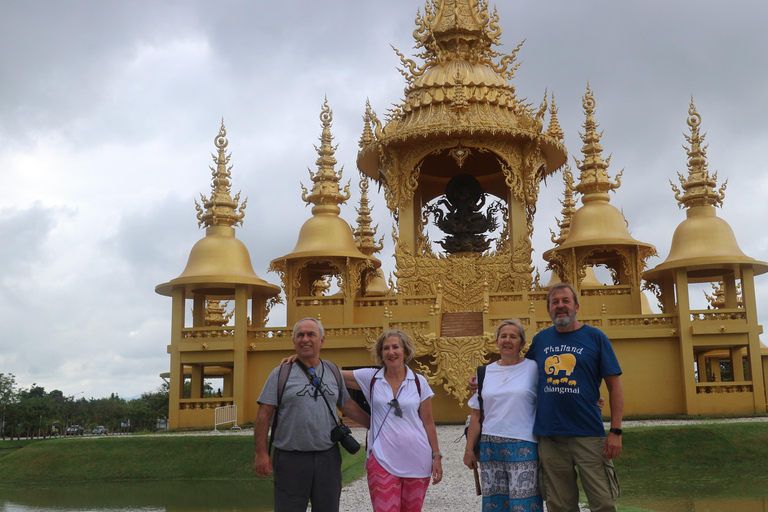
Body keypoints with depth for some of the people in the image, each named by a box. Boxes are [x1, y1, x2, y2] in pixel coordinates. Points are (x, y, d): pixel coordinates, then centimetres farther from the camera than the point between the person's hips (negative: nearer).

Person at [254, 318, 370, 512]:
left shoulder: (333, 371, 10)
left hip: (328, 457, 3)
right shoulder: (281, 373, -1)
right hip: (291, 458, -3)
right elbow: (264, 414, -4)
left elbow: (348, 405, 19)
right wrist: (262, 453, -10)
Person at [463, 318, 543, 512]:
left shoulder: (533, 368, 1)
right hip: (490, 446, 4)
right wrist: (469, 449, 10)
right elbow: (476, 415, 12)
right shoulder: (486, 372, 11)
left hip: (523, 447, -3)